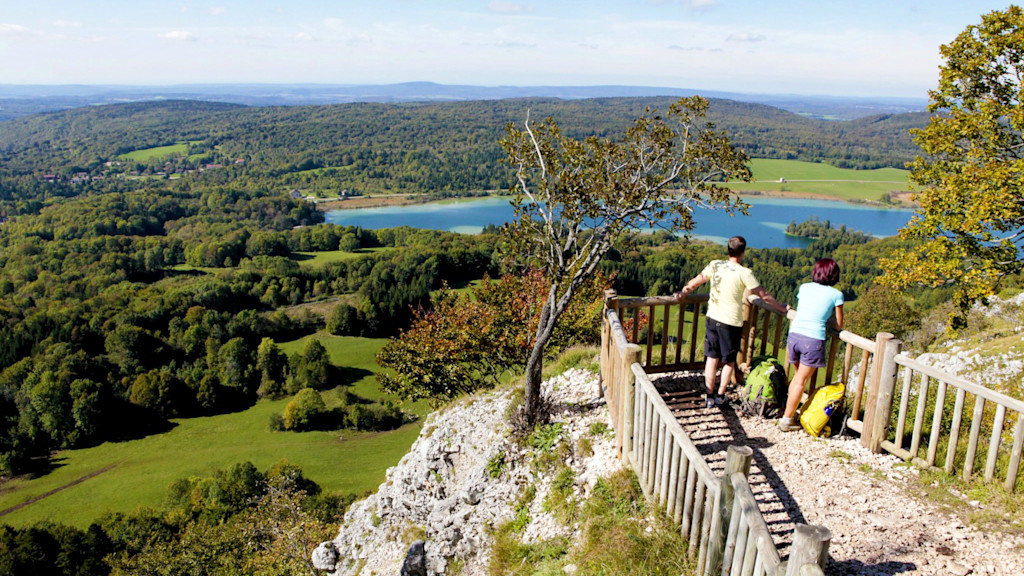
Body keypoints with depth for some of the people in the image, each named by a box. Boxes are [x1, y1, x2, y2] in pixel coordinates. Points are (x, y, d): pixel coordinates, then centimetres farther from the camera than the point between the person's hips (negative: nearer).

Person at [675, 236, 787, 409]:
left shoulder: (715, 265, -2)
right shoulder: (744, 273, -15)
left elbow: (695, 282, 10)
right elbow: (764, 296, -9)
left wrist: (682, 294, 27)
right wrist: (783, 309, 4)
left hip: (713, 318, 4)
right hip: (731, 322, -4)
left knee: (712, 358, 13)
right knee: (729, 361, 14)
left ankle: (710, 396, 17)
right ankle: (720, 395, 21)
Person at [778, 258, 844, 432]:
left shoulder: (804, 287, 12)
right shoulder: (836, 295, 2)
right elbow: (838, 326, 7)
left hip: (794, 334, 4)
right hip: (813, 339, -4)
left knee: (798, 376, 23)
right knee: (801, 381, 5)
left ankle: (791, 411, 26)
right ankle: (787, 419, 9)